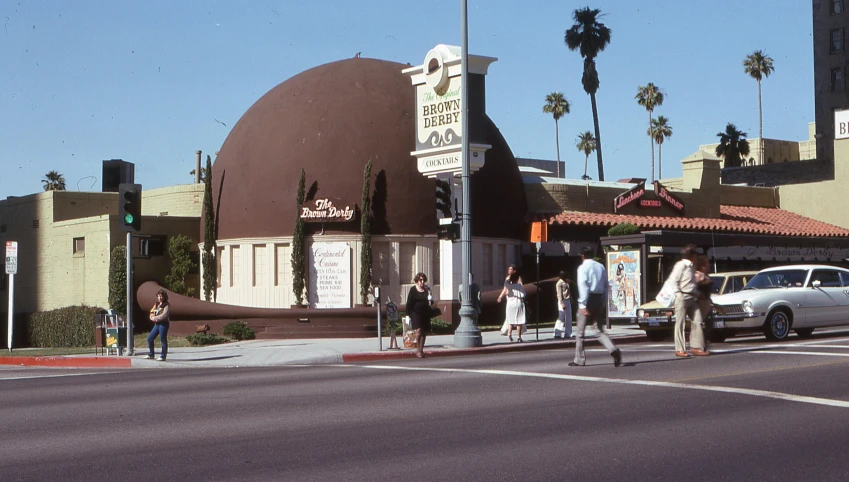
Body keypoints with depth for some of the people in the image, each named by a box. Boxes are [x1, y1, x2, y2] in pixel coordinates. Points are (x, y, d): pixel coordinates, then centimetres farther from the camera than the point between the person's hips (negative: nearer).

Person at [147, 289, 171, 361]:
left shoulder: (166, 305, -7)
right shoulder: (156, 304, 16)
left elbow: (164, 315, -16)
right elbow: (152, 312, 14)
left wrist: (155, 318, -11)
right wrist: (152, 318, -8)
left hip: (164, 323, -8)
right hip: (157, 323, 8)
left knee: (163, 339, -4)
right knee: (150, 338, 7)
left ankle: (163, 356, 3)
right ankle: (151, 354, 18)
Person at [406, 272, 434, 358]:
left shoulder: (427, 289, 10)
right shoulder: (413, 290, 1)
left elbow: (431, 302, 14)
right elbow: (409, 303, 1)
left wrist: (430, 299, -9)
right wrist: (408, 314, -5)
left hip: (425, 313, 4)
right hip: (416, 313, -4)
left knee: (424, 332, 5)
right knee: (418, 330, -17)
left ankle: (421, 350, 14)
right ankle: (418, 350, -11)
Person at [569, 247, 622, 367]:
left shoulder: (583, 268, -5)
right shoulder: (601, 267, 13)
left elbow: (583, 286, -16)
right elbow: (606, 286, 12)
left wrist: (583, 305, -19)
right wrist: (604, 303, 15)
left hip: (588, 299, -5)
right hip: (600, 300, 5)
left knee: (580, 332, 7)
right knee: (600, 331, 8)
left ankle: (579, 360, 11)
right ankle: (613, 350, -16)